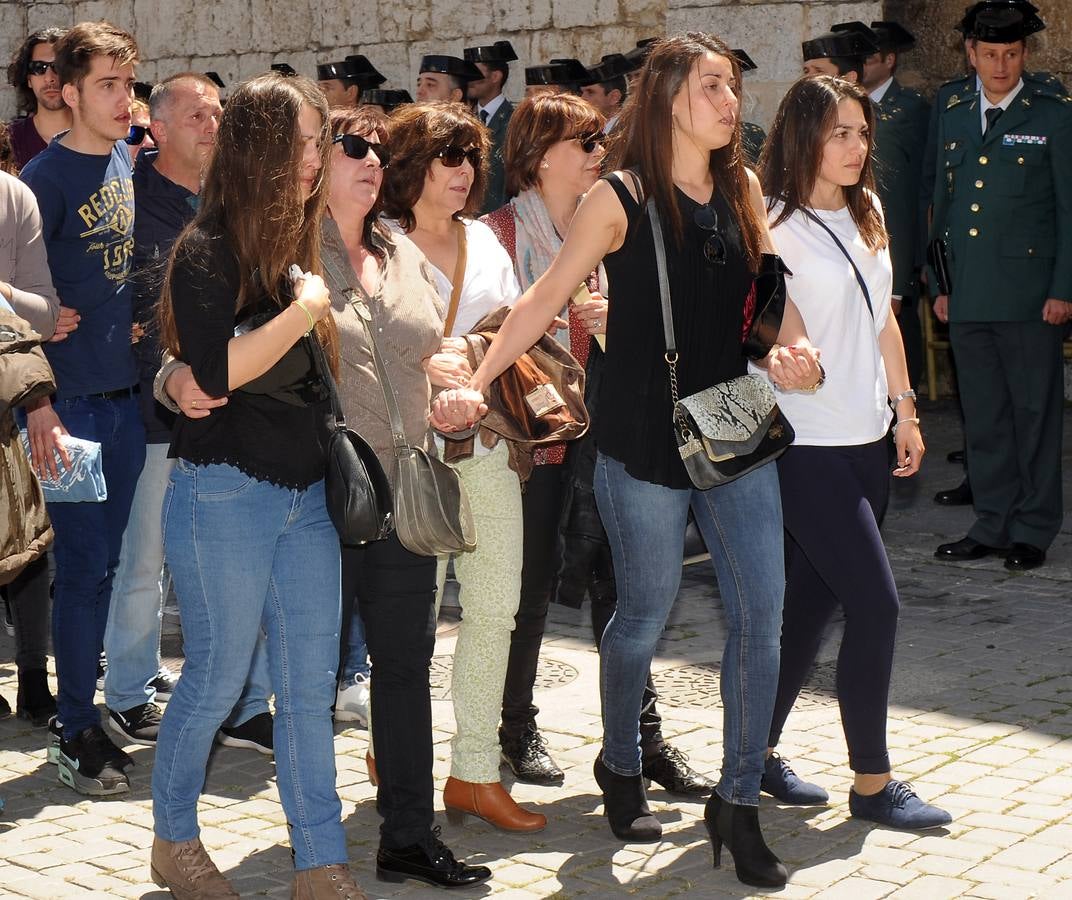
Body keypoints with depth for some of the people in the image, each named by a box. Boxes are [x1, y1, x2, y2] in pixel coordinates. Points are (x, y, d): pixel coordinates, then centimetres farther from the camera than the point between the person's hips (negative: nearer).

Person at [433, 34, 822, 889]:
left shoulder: (743, 190, 7)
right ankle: (621, 767, 35)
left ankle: (739, 803, 13)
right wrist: (475, 384, -14)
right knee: (646, 614, 9)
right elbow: (546, 297, -7)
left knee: (762, 617, 1)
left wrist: (793, 345, -11)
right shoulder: (621, 198, -8)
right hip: (643, 441, -5)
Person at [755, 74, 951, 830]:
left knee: (812, 604, 11)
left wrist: (905, 411, 16)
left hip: (866, 439, 8)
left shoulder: (867, 214, 12)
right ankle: (873, 782, 5)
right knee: (876, 603, -8)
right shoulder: (774, 225, -12)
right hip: (806, 447, -7)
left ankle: (760, 752, 24)